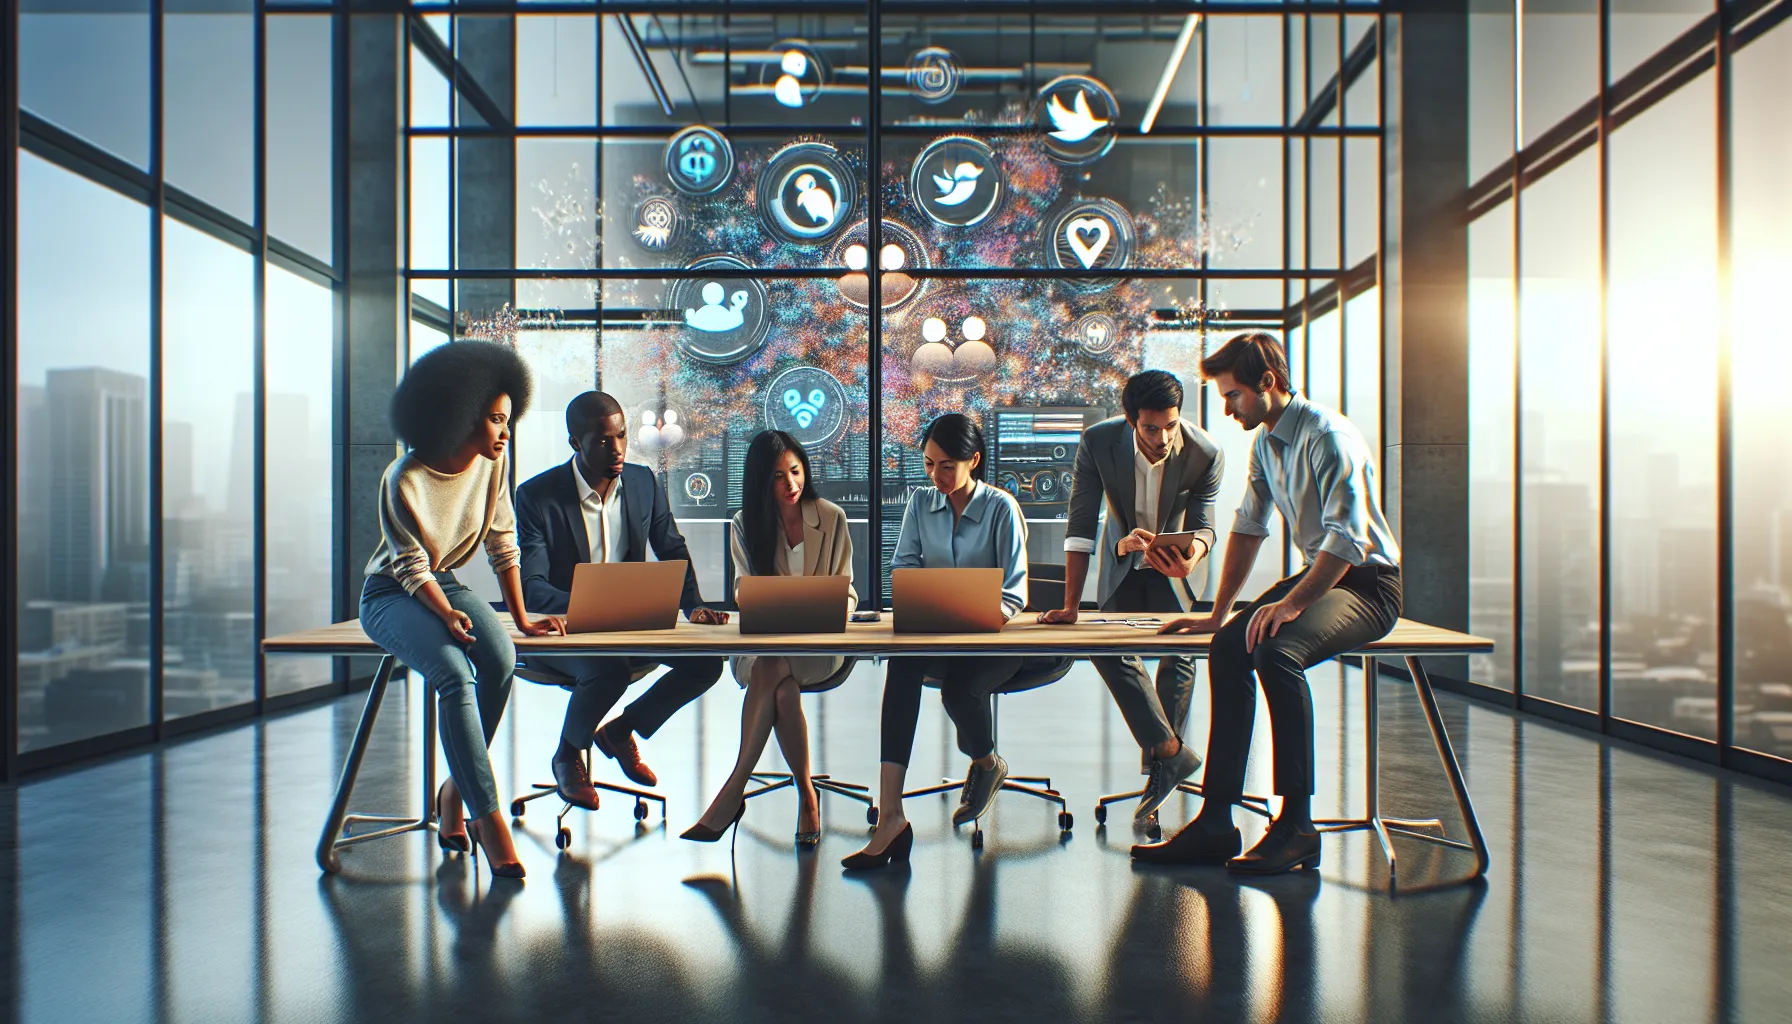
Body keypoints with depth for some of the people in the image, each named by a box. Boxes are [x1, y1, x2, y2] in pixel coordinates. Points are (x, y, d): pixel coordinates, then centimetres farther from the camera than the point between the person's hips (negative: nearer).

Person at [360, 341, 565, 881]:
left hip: (447, 582, 5)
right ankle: (487, 816, -26)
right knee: (456, 674, -31)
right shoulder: (404, 480, -21)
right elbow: (412, 567, -17)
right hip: (392, 594, -5)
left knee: (501, 658, -26)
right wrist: (449, 617, -30)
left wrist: (521, 617, -5)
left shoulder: (493, 463, -6)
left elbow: (502, 543, 0)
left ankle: (456, 787, -7)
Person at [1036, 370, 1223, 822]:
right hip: (1122, 562, 1)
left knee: (1179, 655, -7)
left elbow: (1203, 525, -17)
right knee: (1109, 646, -16)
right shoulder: (1098, 442, -26)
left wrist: (1193, 553, -44)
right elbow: (1081, 526, -22)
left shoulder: (1205, 454, -25)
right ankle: (1171, 752, -13)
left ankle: (1158, 764, 9)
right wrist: (1070, 606, -24)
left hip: (1172, 564, 0)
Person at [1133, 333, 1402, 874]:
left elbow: (1349, 540, -26)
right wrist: (1219, 613, 13)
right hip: (1318, 575, 8)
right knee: (1228, 648, -14)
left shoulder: (1329, 437, -19)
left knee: (1276, 651, -33)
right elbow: (1248, 527, 15)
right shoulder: (1265, 440, 9)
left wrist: (1292, 603, -28)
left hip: (1367, 583, -8)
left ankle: (1297, 825, -23)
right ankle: (1216, 821, -10)